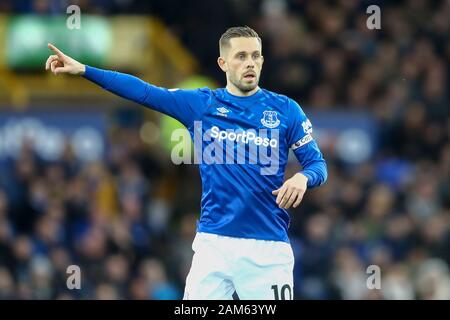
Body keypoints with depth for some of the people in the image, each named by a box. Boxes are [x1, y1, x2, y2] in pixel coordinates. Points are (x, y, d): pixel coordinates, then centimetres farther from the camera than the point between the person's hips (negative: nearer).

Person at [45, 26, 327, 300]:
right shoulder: (200, 104, 8)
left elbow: (317, 164, 5)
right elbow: (143, 91, 2)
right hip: (214, 243, 1)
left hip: (269, 247, -1)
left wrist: (303, 178, -19)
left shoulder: (286, 109, 5)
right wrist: (83, 70, -6)